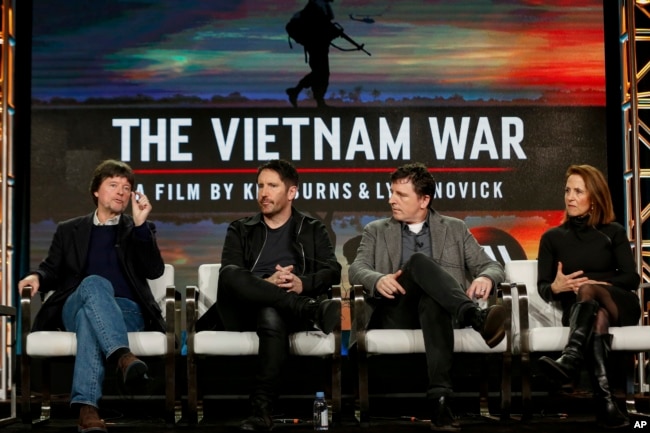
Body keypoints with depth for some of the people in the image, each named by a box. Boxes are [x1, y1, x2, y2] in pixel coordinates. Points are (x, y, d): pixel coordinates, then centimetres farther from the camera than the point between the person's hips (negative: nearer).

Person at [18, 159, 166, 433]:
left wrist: (140, 224, -6)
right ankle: (123, 356, -60)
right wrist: (38, 277, -7)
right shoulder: (69, 230, 24)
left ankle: (86, 406, -58)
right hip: (74, 309, 1)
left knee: (89, 318, -38)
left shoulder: (139, 230, 19)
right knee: (94, 283, -37)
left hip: (126, 311, 0)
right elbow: (53, 270, 18)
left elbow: (154, 271, 3)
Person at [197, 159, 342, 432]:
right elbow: (228, 275, 5)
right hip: (246, 311, 2)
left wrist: (303, 283, -15)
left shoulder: (313, 230, 22)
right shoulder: (240, 230, 23)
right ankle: (312, 309, -38)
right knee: (230, 274, -32)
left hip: (288, 309, -2)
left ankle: (261, 411, -47)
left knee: (272, 316, -40)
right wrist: (264, 284, -15)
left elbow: (334, 272, 7)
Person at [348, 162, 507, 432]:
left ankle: (439, 398, -53)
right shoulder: (376, 231, 22)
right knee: (419, 260, -31)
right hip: (395, 313, 0)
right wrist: (378, 279, -19)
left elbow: (492, 266, 14)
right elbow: (357, 270, 6)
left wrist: (486, 278, -13)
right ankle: (476, 317, -52)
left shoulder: (455, 229, 21)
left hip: (436, 307, 0)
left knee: (431, 300, -40)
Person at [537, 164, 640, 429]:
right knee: (598, 314, -39)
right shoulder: (552, 237, 16)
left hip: (618, 305, 0)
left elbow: (632, 279, 2)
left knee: (588, 291, -38)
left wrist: (593, 284, -16)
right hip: (577, 309, 1)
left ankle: (570, 361, -66)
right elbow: (542, 288, 9)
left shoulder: (613, 232, 14)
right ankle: (604, 397, -60)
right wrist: (556, 287, -17)